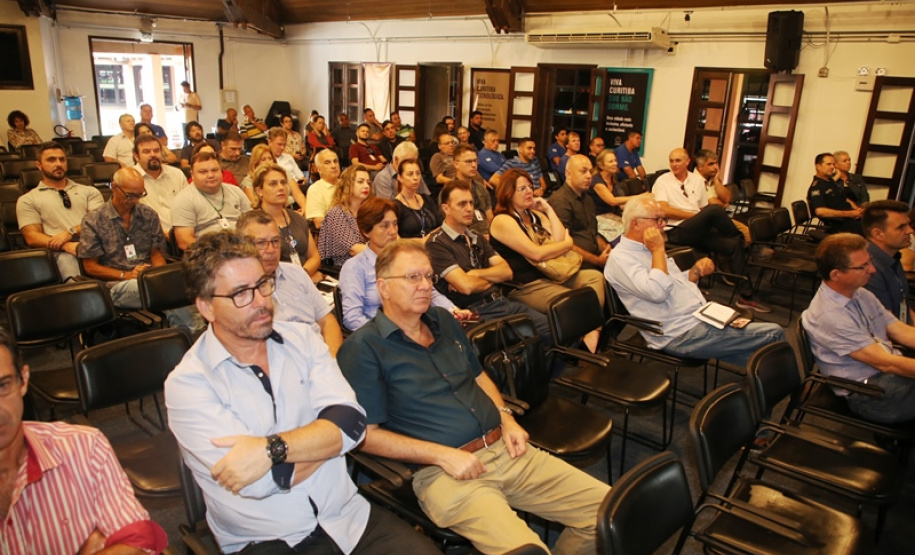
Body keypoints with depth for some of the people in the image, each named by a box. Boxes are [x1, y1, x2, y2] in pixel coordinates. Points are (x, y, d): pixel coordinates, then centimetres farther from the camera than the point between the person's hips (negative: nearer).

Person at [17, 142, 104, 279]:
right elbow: (32, 237, 6)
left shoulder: (89, 191, 24)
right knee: (66, 258, -38)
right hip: (61, 251, -2)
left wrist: (71, 232, -10)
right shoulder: (28, 200, 19)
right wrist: (66, 245, -14)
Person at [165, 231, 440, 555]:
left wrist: (272, 448, -21)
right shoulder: (188, 383, -8)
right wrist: (329, 436, -5)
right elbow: (260, 483, -17)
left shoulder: (301, 338, 5)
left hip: (350, 516, 2)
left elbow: (351, 420, -8)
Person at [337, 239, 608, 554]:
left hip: (505, 450, 7)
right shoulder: (362, 348, -6)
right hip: (442, 471, -6)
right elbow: (366, 434, -9)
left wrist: (506, 418, 7)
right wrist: (443, 454, -15)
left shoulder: (443, 320, 16)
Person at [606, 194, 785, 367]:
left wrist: (696, 270, 3)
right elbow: (657, 292, -27)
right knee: (773, 334, -6)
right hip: (681, 335, -9)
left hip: (701, 318, 9)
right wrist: (658, 250, -16)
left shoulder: (647, 249, 16)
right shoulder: (620, 257, -13)